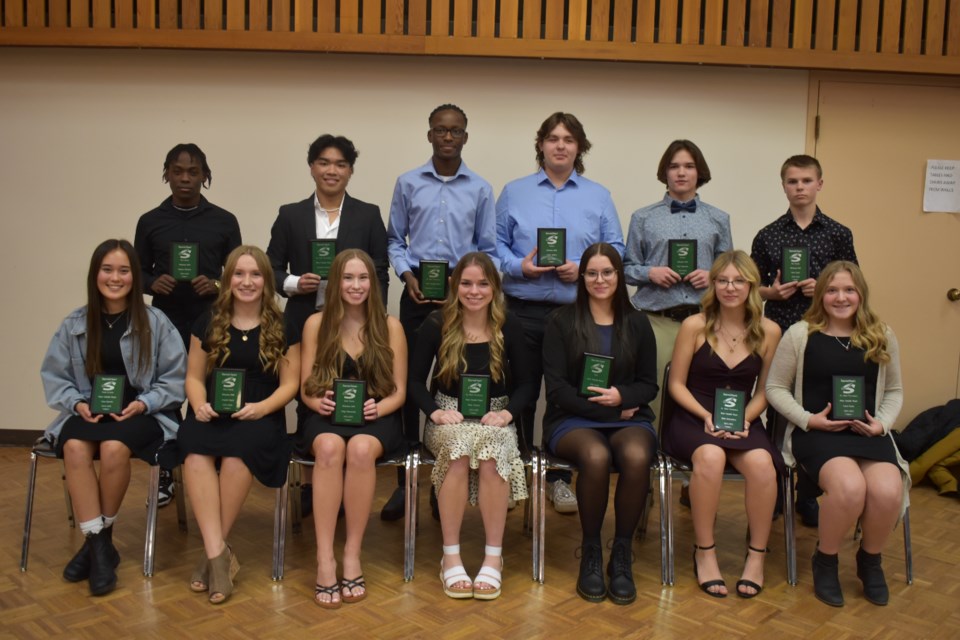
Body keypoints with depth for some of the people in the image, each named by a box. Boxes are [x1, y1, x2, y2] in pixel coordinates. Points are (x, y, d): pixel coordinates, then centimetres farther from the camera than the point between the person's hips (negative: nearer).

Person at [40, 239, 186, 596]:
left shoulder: (155, 322, -2)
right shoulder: (74, 324, 7)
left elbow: (175, 378, -1)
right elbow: (54, 375, 9)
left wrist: (143, 403, -16)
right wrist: (77, 403, -9)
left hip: (142, 414, -2)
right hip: (88, 412, 3)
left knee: (114, 447, -34)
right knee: (74, 447, -30)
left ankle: (100, 538, -10)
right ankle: (98, 545, -23)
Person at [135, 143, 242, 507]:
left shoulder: (224, 221, 4)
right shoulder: (150, 221, 7)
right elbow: (139, 272, 10)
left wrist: (217, 285, -14)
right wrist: (153, 283, -11)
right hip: (165, 321, 1)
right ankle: (164, 476, 18)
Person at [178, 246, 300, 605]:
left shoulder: (282, 327, 7)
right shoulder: (208, 322, 13)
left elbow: (290, 384, 4)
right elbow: (194, 377, 13)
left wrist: (261, 408, -14)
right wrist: (199, 405, -8)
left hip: (260, 417, -2)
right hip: (212, 414, 2)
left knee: (238, 452, -35)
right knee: (194, 450, -33)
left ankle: (212, 552, -18)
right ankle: (218, 553, -32)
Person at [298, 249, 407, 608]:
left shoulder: (390, 326, 3)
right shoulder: (316, 324, 5)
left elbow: (398, 392, 2)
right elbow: (305, 387, 4)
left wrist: (378, 407, -18)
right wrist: (318, 401, -18)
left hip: (375, 417, 0)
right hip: (325, 415, 0)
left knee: (361, 449, -36)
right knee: (329, 447, -35)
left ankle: (352, 555, -23)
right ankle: (324, 560, -32)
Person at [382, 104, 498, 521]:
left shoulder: (480, 189, 5)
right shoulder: (408, 183, 6)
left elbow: (488, 249, 6)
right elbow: (395, 240, 8)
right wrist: (407, 275, -8)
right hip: (418, 287, 0)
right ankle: (406, 479, 9)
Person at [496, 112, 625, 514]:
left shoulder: (598, 197, 10)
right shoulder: (514, 193, 10)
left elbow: (615, 250, 7)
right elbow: (495, 244, 8)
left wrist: (584, 269, -10)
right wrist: (518, 266, -11)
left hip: (577, 312, 1)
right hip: (523, 309, 0)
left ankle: (559, 479, 18)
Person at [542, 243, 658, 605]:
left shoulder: (637, 323, 13)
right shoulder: (562, 321, 5)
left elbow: (649, 385, 11)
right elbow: (556, 387, -2)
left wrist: (621, 397, -11)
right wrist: (603, 409, -10)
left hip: (628, 417, 2)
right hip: (573, 419, -2)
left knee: (637, 457, -34)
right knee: (596, 457, -36)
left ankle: (622, 554, -15)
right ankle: (591, 553, -15)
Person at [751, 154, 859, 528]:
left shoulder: (838, 235, 3)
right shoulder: (768, 235, 4)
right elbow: (754, 287, 8)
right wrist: (773, 291, -11)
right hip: (778, 333, 0)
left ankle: (808, 496, 18)